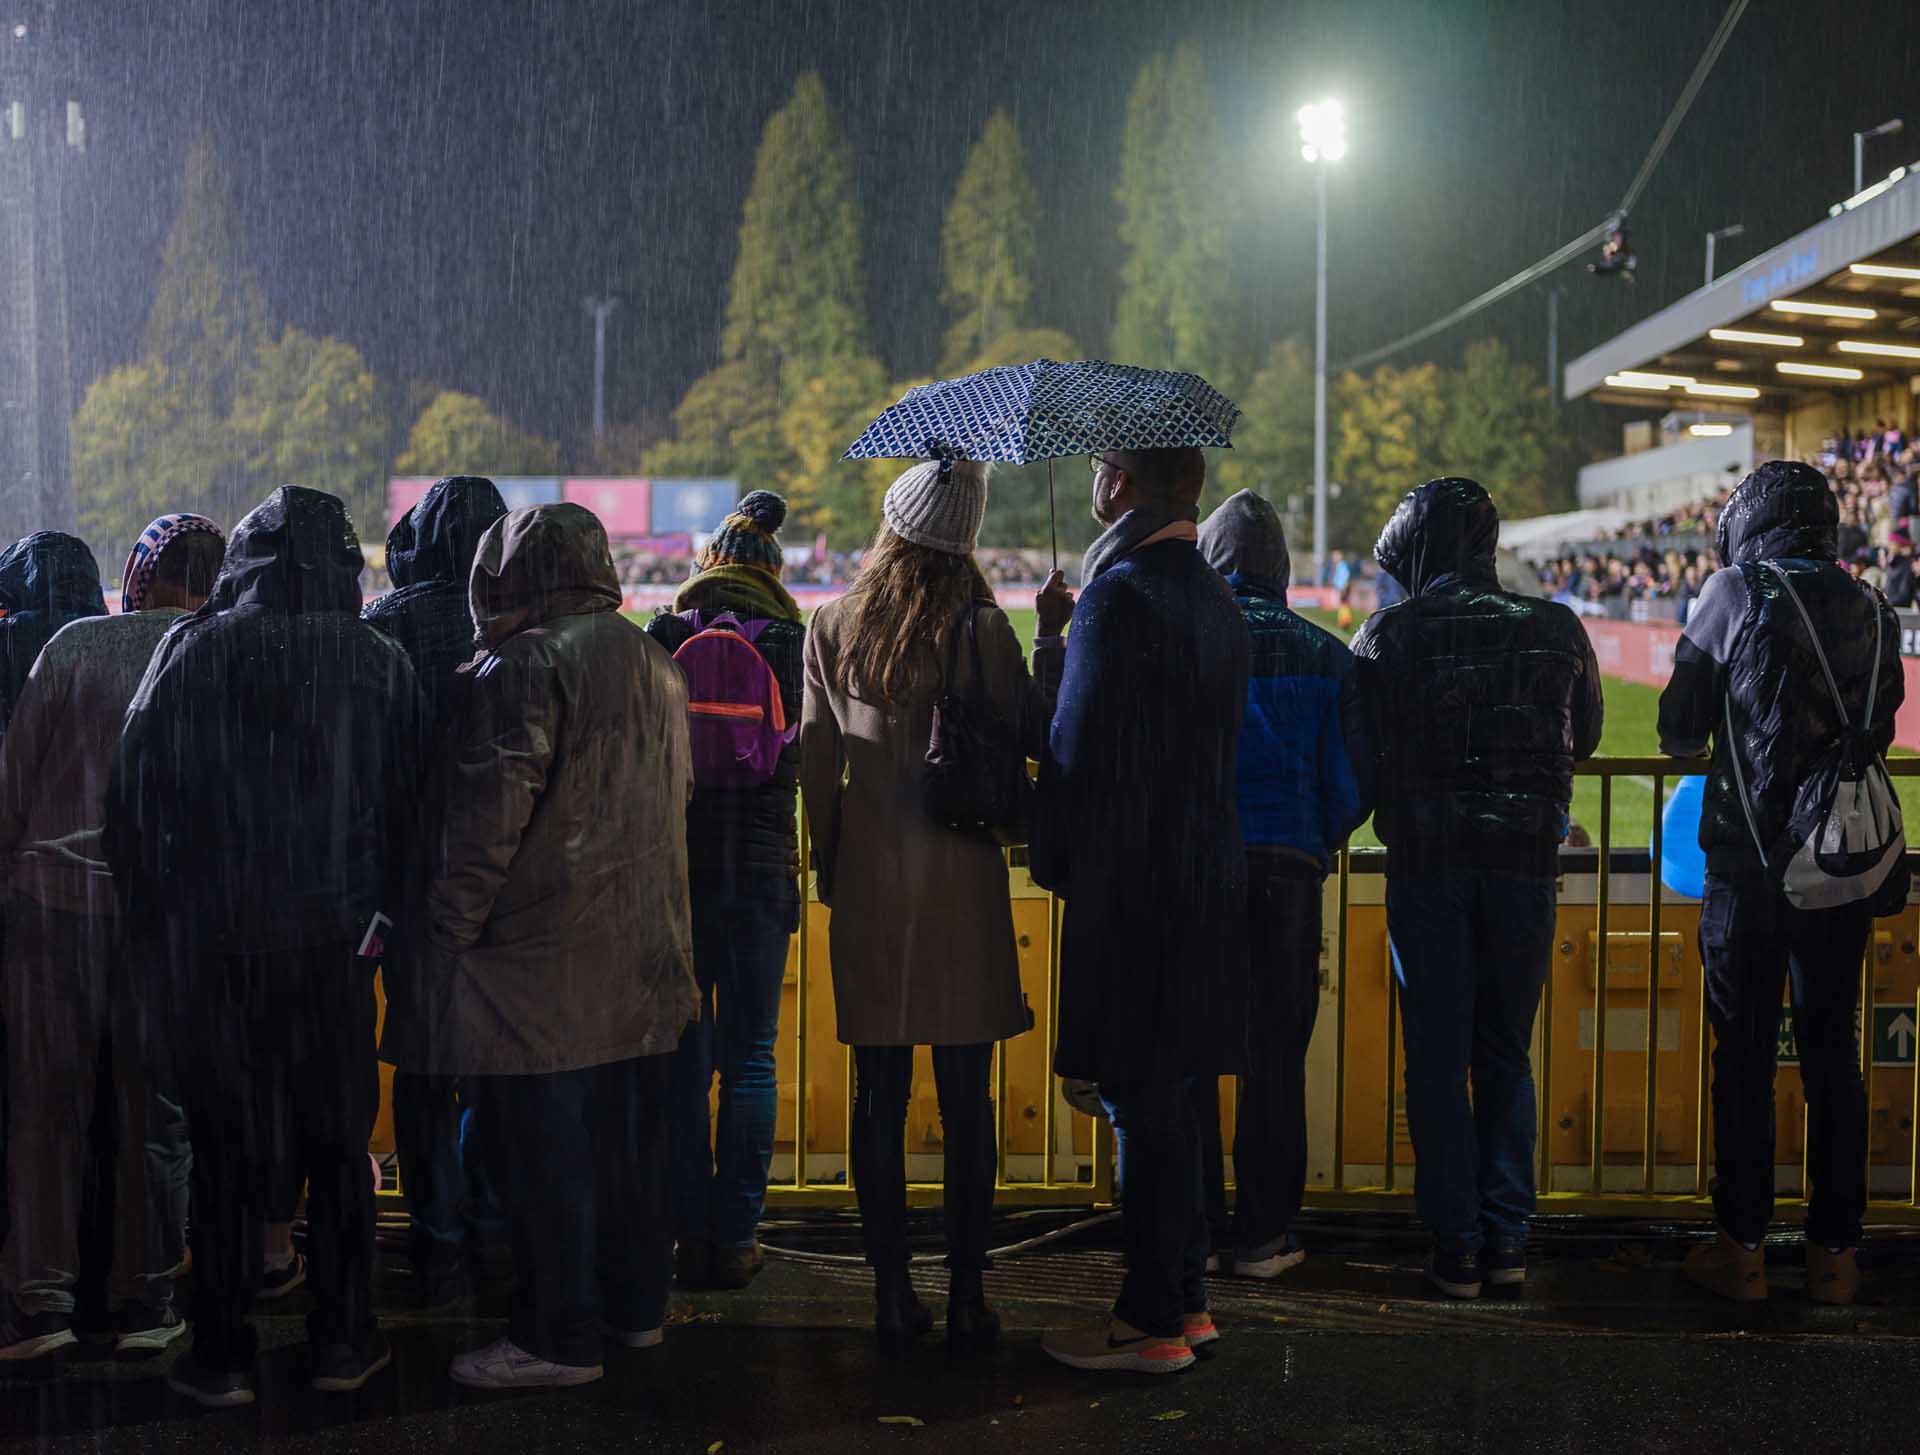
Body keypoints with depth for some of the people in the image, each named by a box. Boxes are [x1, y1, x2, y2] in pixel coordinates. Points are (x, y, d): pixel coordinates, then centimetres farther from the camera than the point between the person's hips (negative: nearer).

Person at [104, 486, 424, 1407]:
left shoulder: (191, 651, -5)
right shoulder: (380, 665, -2)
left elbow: (135, 795, -3)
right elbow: (407, 803, 1)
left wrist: (149, 920, 7)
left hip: (210, 943, -1)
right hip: (333, 944, 1)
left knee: (225, 1149, 8)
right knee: (339, 1143, 12)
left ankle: (222, 1357, 14)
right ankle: (342, 1342, 19)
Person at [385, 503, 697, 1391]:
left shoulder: (525, 667, -14)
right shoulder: (653, 661, 13)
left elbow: (488, 823, -18)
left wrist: (444, 934, -12)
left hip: (543, 956, -9)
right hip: (644, 952, 9)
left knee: (541, 1149, 0)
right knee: (628, 1132, 17)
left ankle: (559, 1337, 6)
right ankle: (636, 1305, 28)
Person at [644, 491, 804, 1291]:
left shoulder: (662, 637, -1)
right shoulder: (789, 644, -3)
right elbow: (808, 759, 2)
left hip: (676, 865, 0)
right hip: (762, 868, 0)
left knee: (684, 1058, 8)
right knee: (751, 1058, 7)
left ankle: (688, 1234, 11)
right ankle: (735, 1240, 9)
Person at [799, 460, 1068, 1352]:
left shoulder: (834, 626, 3)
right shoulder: (980, 628, -6)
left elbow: (816, 758, 5)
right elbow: (1034, 735, -2)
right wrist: (1053, 637, 6)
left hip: (868, 886, 2)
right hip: (961, 885, -2)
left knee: (879, 1097, 8)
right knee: (966, 1101, 5)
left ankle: (891, 1295, 12)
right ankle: (966, 1296, 9)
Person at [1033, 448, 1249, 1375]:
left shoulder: (1119, 596, -15)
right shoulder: (1218, 600, 13)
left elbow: (1079, 748, -16)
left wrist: (1051, 861, -4)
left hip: (1130, 884, -8)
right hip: (1207, 882, 9)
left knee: (1142, 1100, -2)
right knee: (1165, 1096, 16)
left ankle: (1151, 1324, 6)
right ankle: (1184, 1298, 25)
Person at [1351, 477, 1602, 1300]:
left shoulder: (1389, 635, -4)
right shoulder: (1556, 630, 3)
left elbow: (1361, 758, -3)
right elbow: (1584, 737, 16)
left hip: (1425, 860, -2)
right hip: (1524, 858, 2)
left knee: (1437, 1056, 5)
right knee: (1506, 1054, 13)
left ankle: (1456, 1246, 7)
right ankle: (1507, 1238, 14)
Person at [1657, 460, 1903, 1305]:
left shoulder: (1735, 594, -5)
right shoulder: (1872, 612, 7)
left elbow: (1680, 734, -2)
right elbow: (1880, 734, 14)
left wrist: (1701, 741, 20)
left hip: (1750, 862, -4)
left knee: (1744, 1056, 3)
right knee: (1833, 1056, 9)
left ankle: (1741, 1250, 8)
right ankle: (1834, 1255, 14)